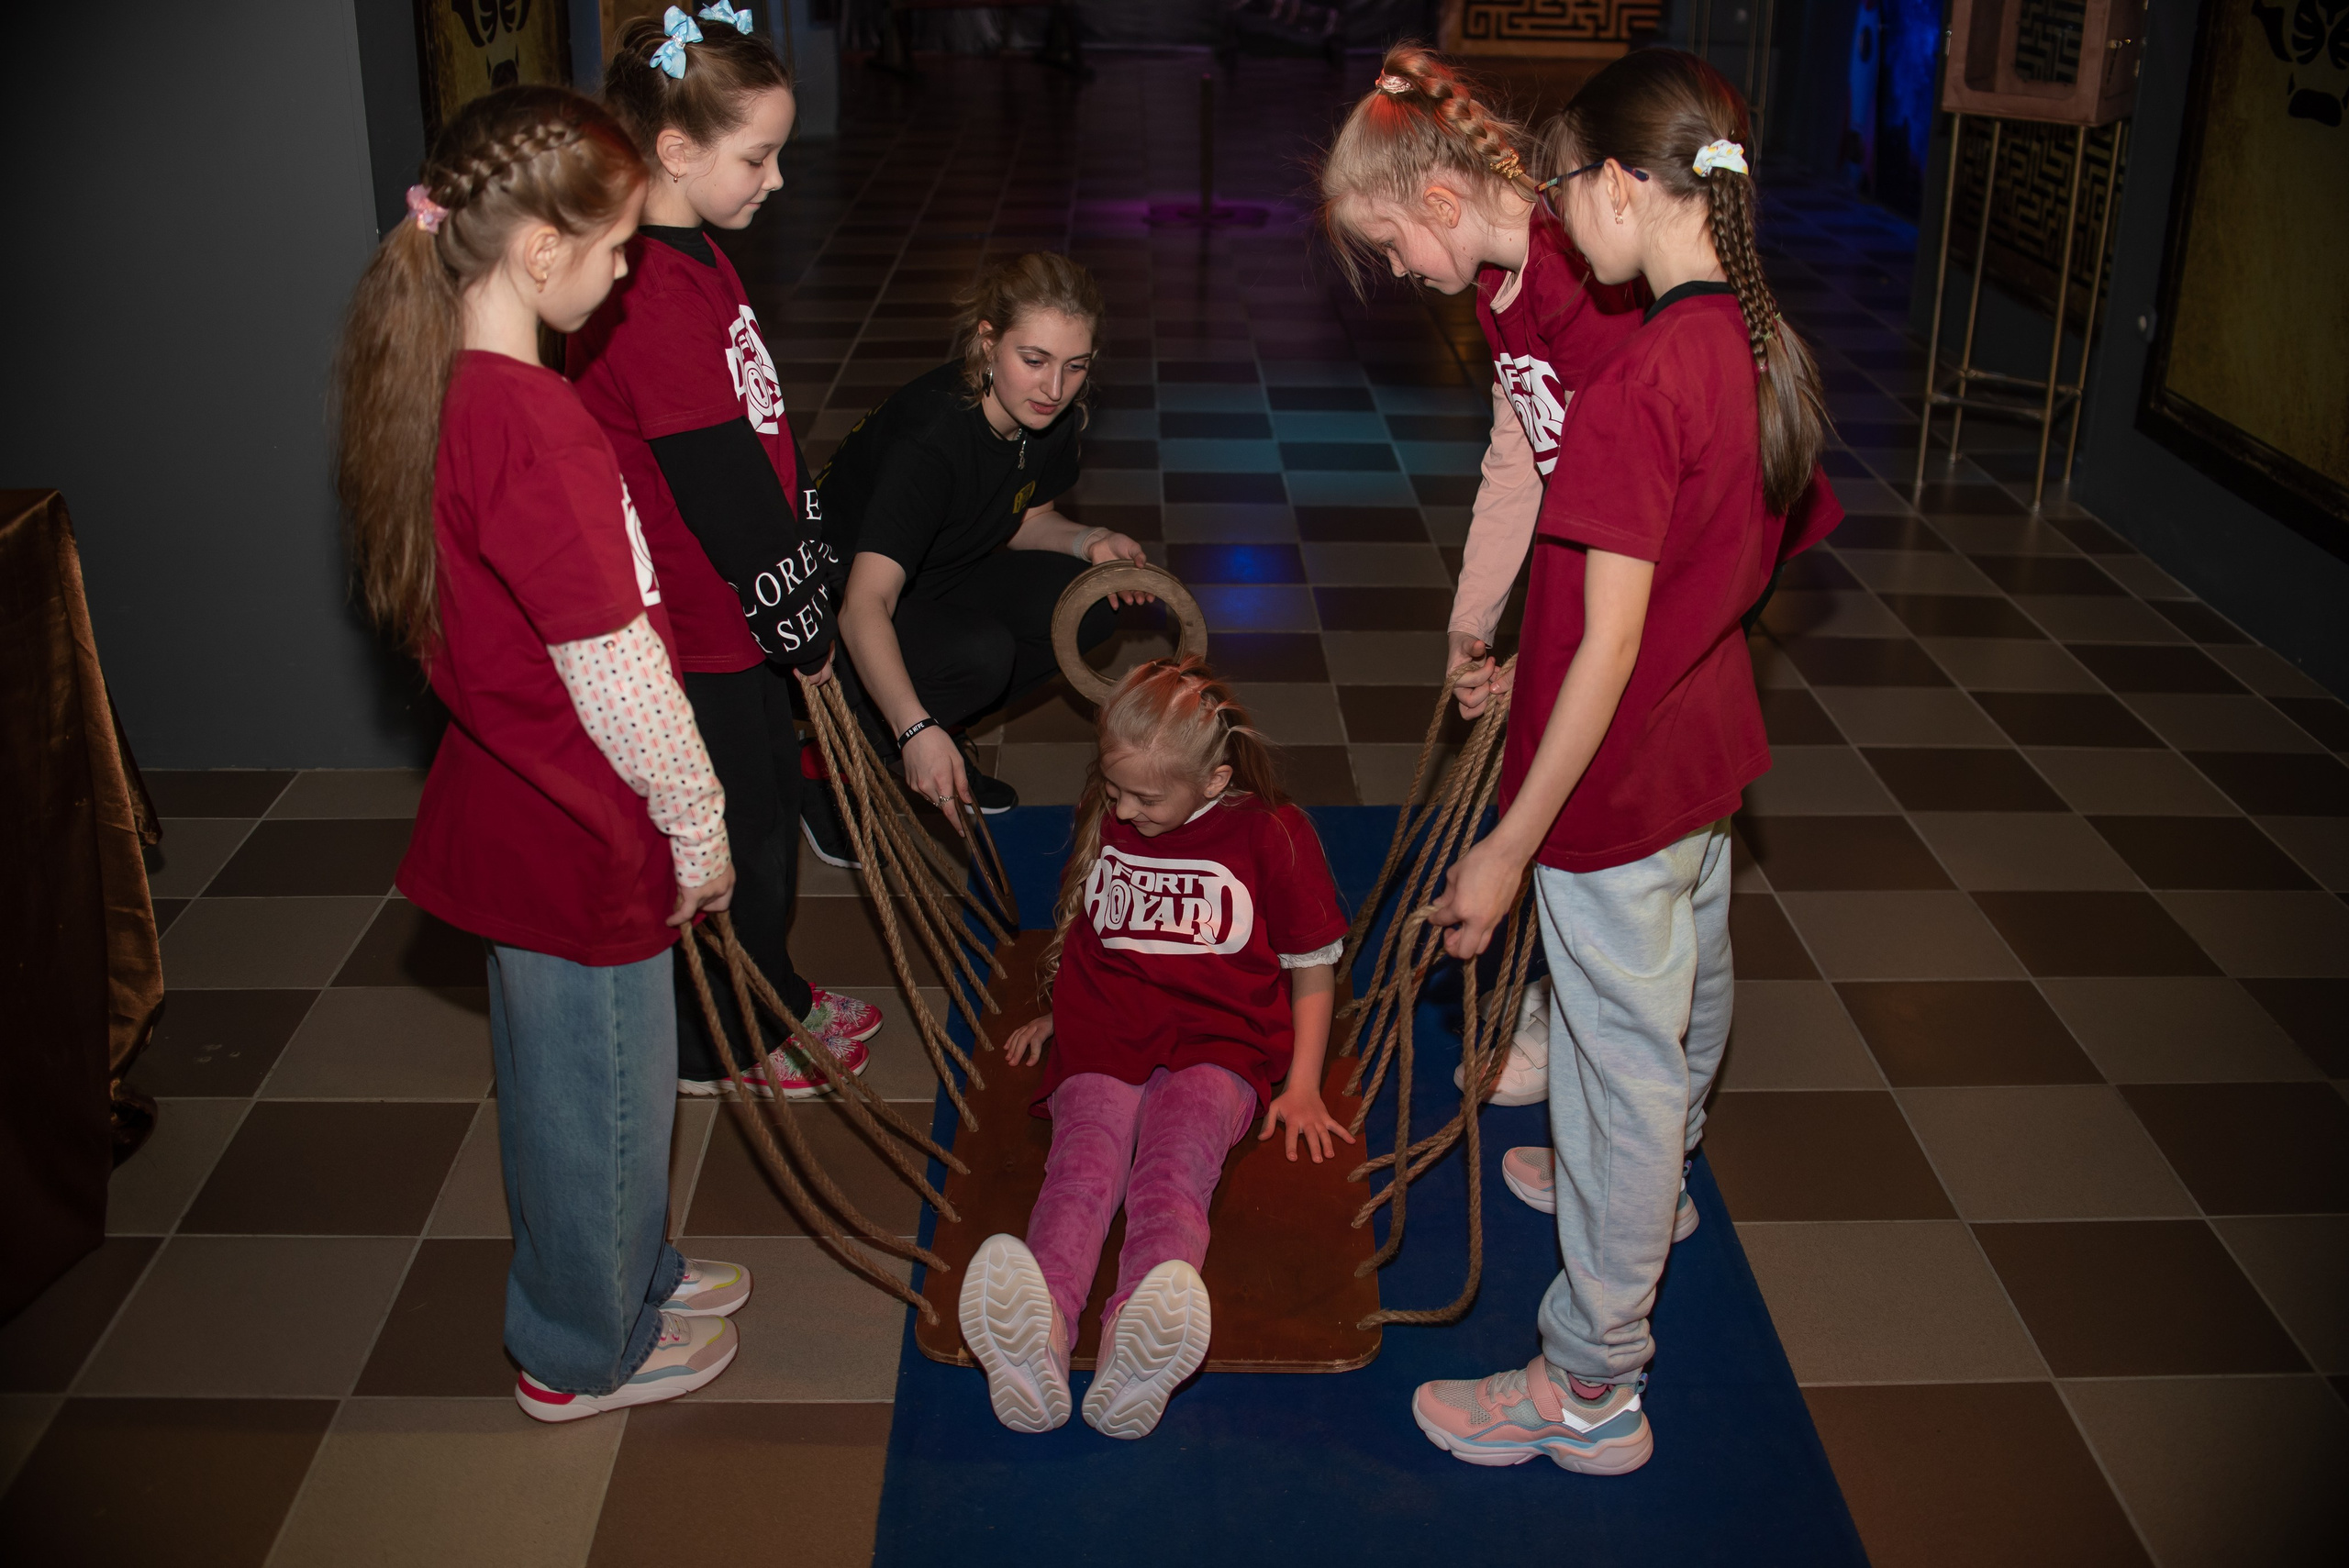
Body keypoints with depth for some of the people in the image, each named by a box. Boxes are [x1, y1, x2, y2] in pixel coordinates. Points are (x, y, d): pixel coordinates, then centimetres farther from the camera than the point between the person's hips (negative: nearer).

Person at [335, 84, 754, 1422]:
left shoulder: (439, 392, 1)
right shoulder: (536, 430, -29)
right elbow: (614, 675, -25)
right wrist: (698, 826, -11)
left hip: (513, 810, 9)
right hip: (586, 838, -9)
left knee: (564, 1076, 25)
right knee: (602, 1094, 11)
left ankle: (626, 1270, 46)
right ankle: (588, 1352, 31)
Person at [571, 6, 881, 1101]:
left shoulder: (691, 262, 6)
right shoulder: (652, 294, -26)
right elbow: (720, 491, -24)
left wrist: (807, 599, 14)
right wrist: (802, 629, -13)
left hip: (731, 610, 9)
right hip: (694, 632, -9)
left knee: (769, 800, 22)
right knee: (731, 829, 7)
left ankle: (768, 993, 42)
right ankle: (721, 1044, 27)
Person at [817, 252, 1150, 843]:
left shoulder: (1052, 416, -12)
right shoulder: (931, 434, -35)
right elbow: (865, 604, -42)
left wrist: (1088, 542, -15)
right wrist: (916, 729, -55)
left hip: (937, 581, 7)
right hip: (831, 601, -7)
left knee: (1088, 607, -14)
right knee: (980, 651, -33)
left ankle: (944, 730, 1)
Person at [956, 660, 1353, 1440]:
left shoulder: (1270, 833, 6)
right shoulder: (1105, 819, 20)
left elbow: (1313, 965, 12)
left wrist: (1302, 1086, 4)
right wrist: (1054, 1013, 33)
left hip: (1216, 1043, -2)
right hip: (1101, 1037, 3)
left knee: (1174, 1168, -34)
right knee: (1085, 1162, -31)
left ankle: (1137, 1357, -64)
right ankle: (1037, 1339, -61)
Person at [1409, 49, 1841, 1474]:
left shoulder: (1641, 381, -28)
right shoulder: (1769, 350, -2)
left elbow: (1608, 645, -28)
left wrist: (1514, 842, -21)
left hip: (1619, 773, -9)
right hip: (1709, 743, 9)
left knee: (1626, 1058, 2)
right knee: (1689, 987, 29)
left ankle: (1591, 1385, 17)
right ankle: (1660, 1183, 58)